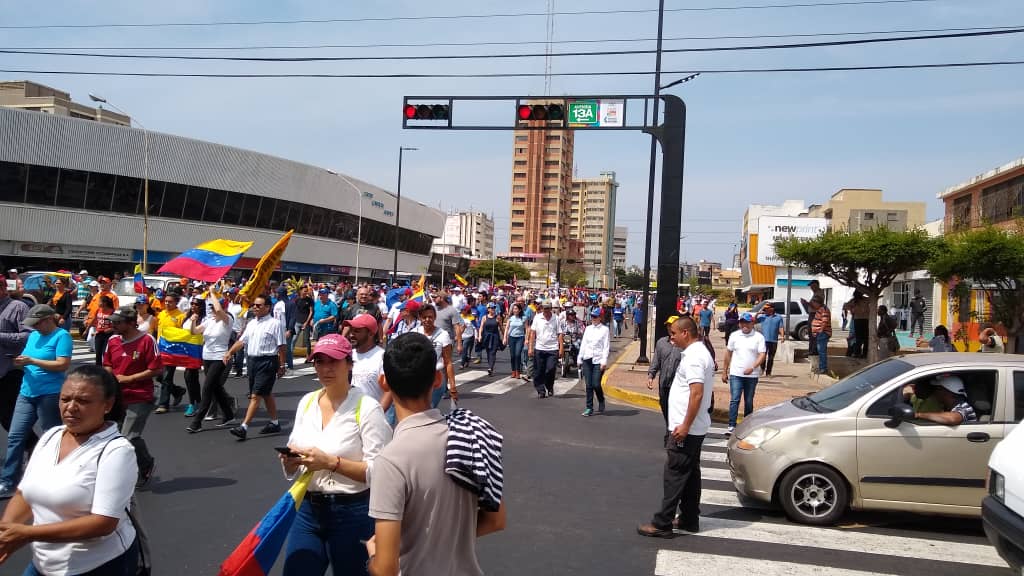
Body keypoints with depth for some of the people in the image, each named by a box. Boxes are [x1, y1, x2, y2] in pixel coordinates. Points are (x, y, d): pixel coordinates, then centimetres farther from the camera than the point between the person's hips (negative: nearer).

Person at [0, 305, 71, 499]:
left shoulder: (62, 336, -10)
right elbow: (28, 360, 17)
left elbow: (63, 365, -18)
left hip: (50, 395, -7)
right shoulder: (33, 335, 13)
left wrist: (32, 361, -19)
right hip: (26, 393, 7)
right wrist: (20, 361, -6)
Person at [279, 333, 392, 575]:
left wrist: (331, 462, -24)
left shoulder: (366, 407, -13)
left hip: (352, 513, -5)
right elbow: (292, 472, 11)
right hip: (308, 510, 5)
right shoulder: (307, 402, 5)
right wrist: (290, 459, -11)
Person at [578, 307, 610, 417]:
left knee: (596, 384, -8)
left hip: (598, 360, -4)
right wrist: (579, 359, 13)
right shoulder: (588, 329, 13)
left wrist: (604, 361, -13)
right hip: (587, 360, 4)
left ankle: (601, 402, 20)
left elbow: (606, 346, -5)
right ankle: (589, 408, 10)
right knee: (589, 385, 3)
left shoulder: (604, 329, -1)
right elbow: (583, 344, 16)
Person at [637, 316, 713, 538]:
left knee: (674, 476, -5)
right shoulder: (700, 352, 14)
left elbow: (697, 393, -27)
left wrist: (685, 426, -26)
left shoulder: (693, 357, -19)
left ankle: (662, 524, 0)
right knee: (690, 474, 15)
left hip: (686, 429, -10)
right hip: (694, 428, 10)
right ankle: (689, 520, 24)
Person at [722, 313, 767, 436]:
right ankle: (731, 426, -9)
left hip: (752, 375, 0)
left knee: (749, 401, 10)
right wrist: (725, 371, 10)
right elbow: (728, 353, 10)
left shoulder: (759, 337, -1)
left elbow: (762, 355, -8)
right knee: (734, 400, -8)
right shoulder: (734, 335, 5)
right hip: (736, 374, 0)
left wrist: (752, 367, -23)